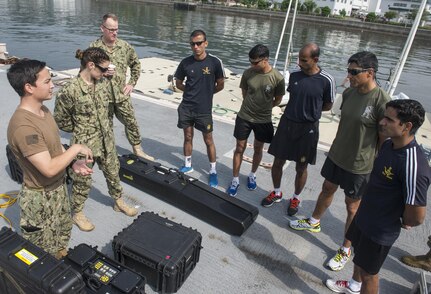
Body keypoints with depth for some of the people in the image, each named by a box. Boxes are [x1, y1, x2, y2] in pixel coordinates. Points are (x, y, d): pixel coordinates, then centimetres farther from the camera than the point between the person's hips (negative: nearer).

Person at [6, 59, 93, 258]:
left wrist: (73, 163, -3)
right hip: (40, 198, -9)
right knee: (44, 254, 13)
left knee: (64, 232, 30)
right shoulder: (23, 126, -32)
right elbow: (49, 168, -33)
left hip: (58, 187, 9)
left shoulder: (44, 111, -1)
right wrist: (76, 149, -20)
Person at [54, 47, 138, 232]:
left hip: (107, 141, 6)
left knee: (113, 173, 20)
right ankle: (77, 214, 35)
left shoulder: (103, 84, -2)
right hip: (84, 145, -6)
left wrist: (106, 129, 10)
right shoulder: (70, 90, -22)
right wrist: (81, 130, -1)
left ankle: (119, 202, 42)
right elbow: (60, 120, -11)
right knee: (83, 181, 12)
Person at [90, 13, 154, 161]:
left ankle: (137, 150, 27)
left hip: (122, 94, 2)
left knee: (131, 122, 10)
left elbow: (136, 64, 12)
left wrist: (132, 83, 4)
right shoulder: (93, 47, -9)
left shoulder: (124, 46, -2)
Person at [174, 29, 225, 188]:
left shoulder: (215, 62, -10)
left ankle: (213, 171, 20)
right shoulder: (185, 62, -3)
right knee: (188, 137, 15)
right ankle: (187, 165, 33)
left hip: (204, 109, -2)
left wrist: (206, 93, 3)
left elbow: (220, 85, 0)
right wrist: (192, 91, 2)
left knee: (208, 140, 7)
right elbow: (178, 83, 10)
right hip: (186, 107, 3)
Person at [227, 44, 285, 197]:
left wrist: (263, 108, 4)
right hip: (244, 117, 1)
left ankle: (252, 176, 37)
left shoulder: (277, 78, -15)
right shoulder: (248, 73, -10)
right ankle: (235, 180, 20)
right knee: (240, 148, 6)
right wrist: (252, 106, 4)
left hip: (263, 120, -1)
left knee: (258, 149, 15)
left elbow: (278, 100, -1)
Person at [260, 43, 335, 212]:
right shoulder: (294, 75, -2)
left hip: (308, 128, -3)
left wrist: (308, 110, -3)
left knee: (301, 168, 11)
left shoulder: (326, 80, -13)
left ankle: (295, 198, 34)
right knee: (278, 162, 12)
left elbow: (328, 106, 0)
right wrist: (295, 110, 0)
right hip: (287, 123, 4)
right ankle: (276, 193, 35)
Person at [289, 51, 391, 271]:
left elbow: (385, 138, -16)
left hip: (359, 165, -6)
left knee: (352, 207, 10)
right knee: (327, 190, 24)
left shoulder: (382, 102, -22)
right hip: (336, 156, 6)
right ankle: (313, 223, 48)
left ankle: (345, 250, 29)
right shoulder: (348, 93, -2)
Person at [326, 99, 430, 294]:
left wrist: (402, 223, -7)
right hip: (364, 215, 9)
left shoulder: (413, 166, -35)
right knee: (359, 251, 30)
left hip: (380, 231, -9)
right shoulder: (389, 144, -6)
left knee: (368, 272, 13)